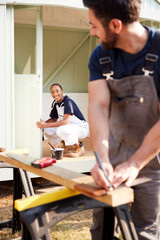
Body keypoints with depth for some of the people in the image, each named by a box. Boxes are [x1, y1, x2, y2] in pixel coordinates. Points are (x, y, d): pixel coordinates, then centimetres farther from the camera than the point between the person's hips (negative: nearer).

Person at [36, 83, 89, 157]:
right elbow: (54, 119, 9)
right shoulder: (55, 103, 2)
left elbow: (66, 121, -33)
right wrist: (43, 123, -12)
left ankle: (79, 147, -12)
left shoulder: (68, 102, -23)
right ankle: (65, 146, 7)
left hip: (81, 128, -8)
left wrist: (46, 125, -36)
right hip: (68, 127, 8)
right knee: (47, 130, -10)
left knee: (61, 130, -37)